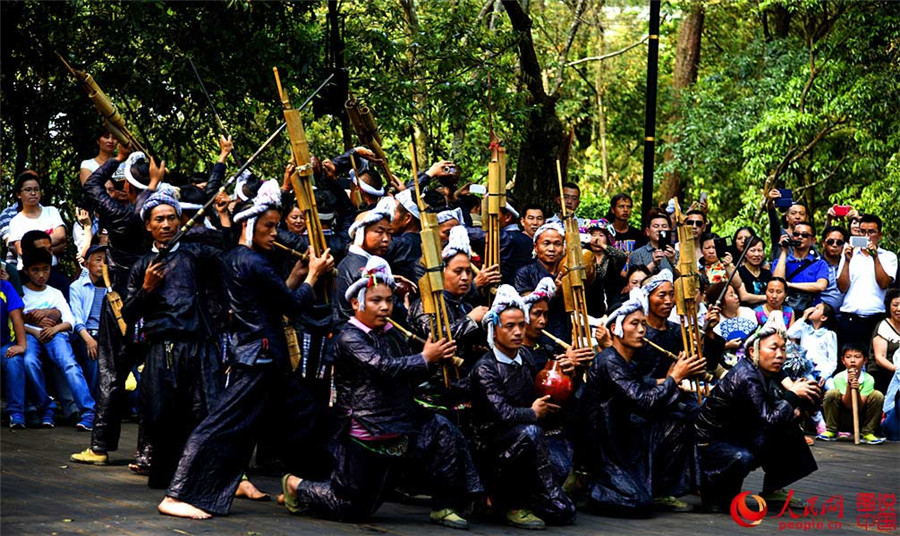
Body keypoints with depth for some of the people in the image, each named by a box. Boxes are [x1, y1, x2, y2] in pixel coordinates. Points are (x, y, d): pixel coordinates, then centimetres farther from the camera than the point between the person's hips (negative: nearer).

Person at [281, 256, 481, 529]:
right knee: (350, 508, 1)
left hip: (401, 421, 6)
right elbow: (384, 367, -26)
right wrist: (426, 358, -23)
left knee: (442, 431, -21)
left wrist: (436, 357, -7)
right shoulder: (349, 337, -12)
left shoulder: (392, 335, 11)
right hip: (365, 431, -6)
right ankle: (296, 486, 28)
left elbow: (411, 376, 11)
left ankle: (444, 507, -10)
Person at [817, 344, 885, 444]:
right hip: (843, 418, -1)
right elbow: (848, 405, -19)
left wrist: (857, 390, -35)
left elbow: (860, 407, -18)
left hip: (861, 418, 1)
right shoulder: (839, 378, -14)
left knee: (878, 395, -21)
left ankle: (867, 433, -9)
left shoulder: (868, 379, -14)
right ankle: (831, 431, -8)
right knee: (832, 393, -25)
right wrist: (849, 385, -32)